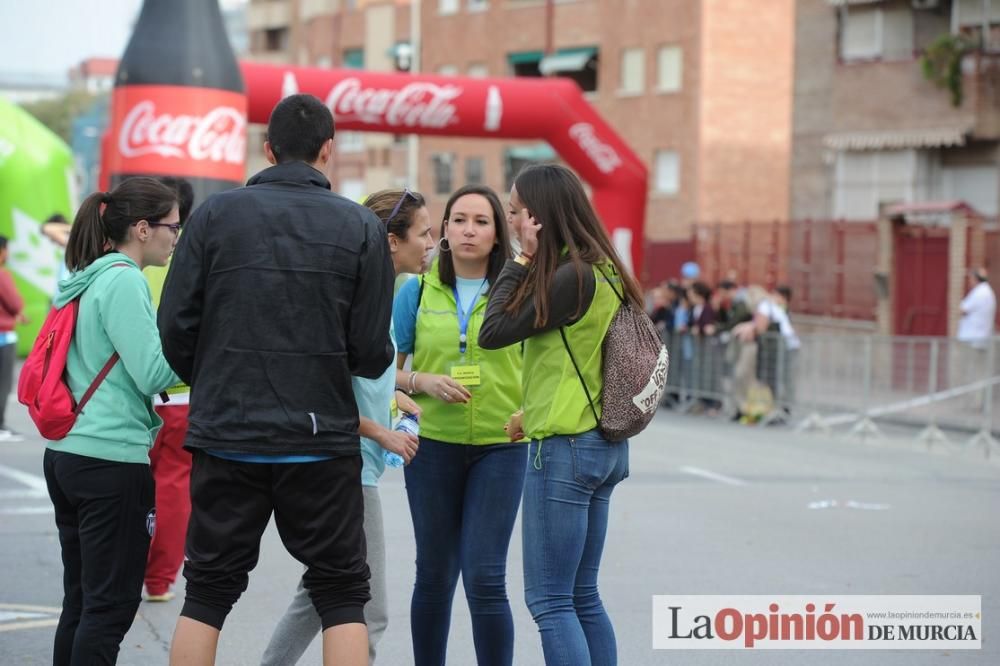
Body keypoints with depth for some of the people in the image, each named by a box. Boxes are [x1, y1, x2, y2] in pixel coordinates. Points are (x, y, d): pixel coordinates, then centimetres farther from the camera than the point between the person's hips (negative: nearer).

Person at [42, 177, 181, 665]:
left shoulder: (89, 280, 14)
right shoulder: (124, 281, -13)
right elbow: (153, 374, -16)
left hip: (68, 455, 9)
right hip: (113, 460, -9)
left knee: (81, 600, 13)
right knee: (112, 605, -4)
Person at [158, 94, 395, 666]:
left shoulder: (216, 214, -1)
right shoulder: (362, 228, -2)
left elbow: (175, 326, -1)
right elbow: (372, 353, -5)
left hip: (226, 437, 1)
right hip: (322, 440, -1)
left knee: (208, 592, 11)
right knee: (342, 594, 9)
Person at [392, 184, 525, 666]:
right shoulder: (418, 292, 3)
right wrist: (423, 382, -13)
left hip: (499, 446, -2)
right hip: (433, 445, 2)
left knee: (485, 578, -9)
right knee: (435, 575, 10)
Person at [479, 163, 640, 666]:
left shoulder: (572, 277, -16)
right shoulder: (601, 270, 12)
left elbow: (494, 332, -12)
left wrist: (521, 260, -6)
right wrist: (535, 411, 13)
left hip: (565, 449, -9)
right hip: (602, 447, 9)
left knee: (549, 601, -6)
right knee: (582, 596, 13)